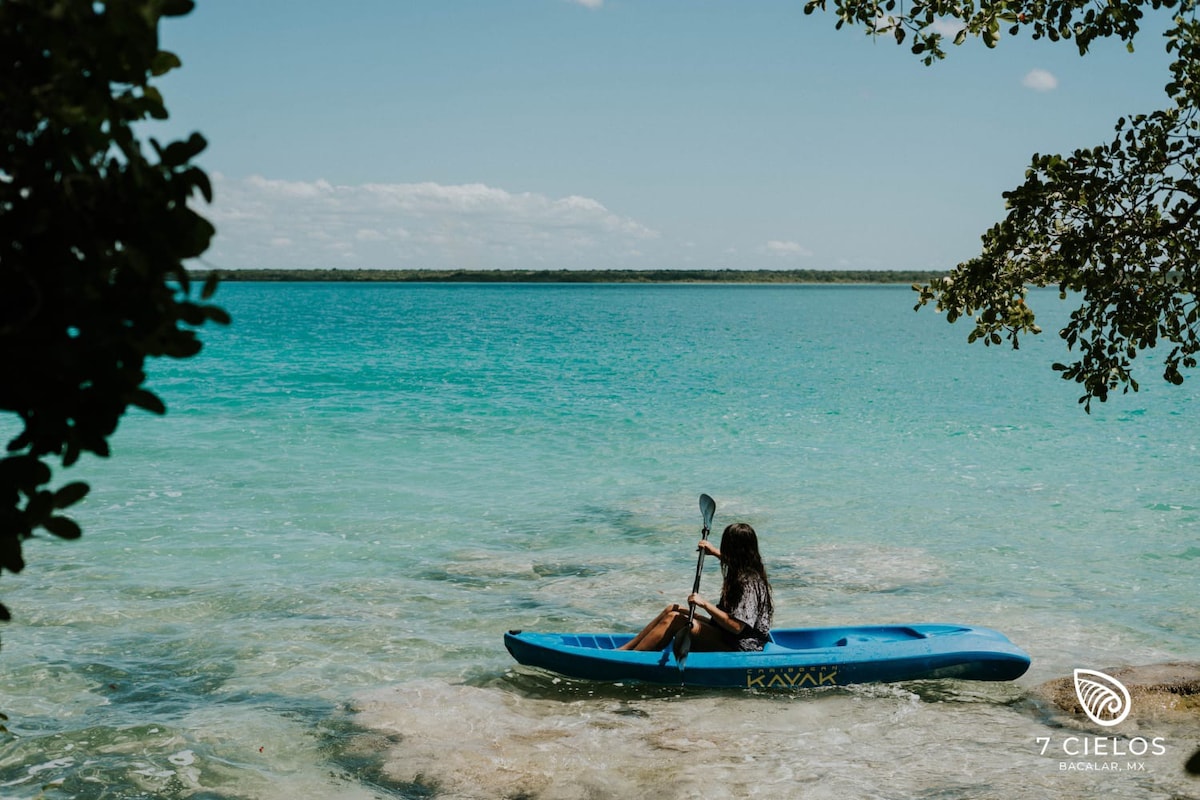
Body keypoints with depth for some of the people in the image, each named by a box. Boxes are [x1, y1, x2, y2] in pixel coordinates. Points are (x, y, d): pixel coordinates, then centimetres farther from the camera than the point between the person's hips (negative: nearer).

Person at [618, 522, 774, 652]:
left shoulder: (749, 583, -23)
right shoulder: (750, 569, 6)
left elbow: (736, 627, -29)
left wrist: (705, 604, -26)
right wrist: (715, 552, 34)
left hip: (738, 650, -10)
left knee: (674, 619, -18)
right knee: (672, 609, 5)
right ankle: (624, 649, 5)